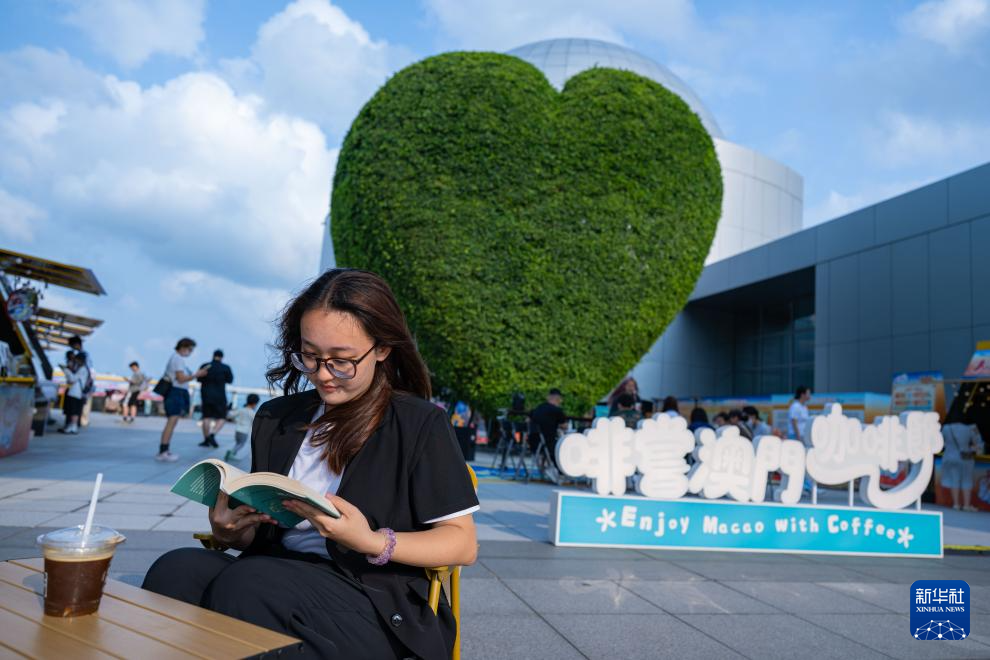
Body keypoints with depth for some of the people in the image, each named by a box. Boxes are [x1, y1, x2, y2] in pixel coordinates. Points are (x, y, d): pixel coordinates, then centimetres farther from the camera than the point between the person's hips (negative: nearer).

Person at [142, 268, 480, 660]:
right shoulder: (276, 419, 15)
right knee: (175, 569, -26)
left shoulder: (421, 425, -2)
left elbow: (463, 544, -4)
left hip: (375, 604, -4)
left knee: (244, 584, -32)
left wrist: (373, 543, -21)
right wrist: (231, 531, -6)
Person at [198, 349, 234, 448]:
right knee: (221, 419, 5)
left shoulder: (204, 366, -2)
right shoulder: (225, 368, -9)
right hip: (219, 397, -3)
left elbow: (199, 379, 10)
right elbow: (230, 380, 5)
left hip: (206, 395, 3)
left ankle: (206, 440, 11)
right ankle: (212, 435, -16)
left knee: (206, 418, 11)